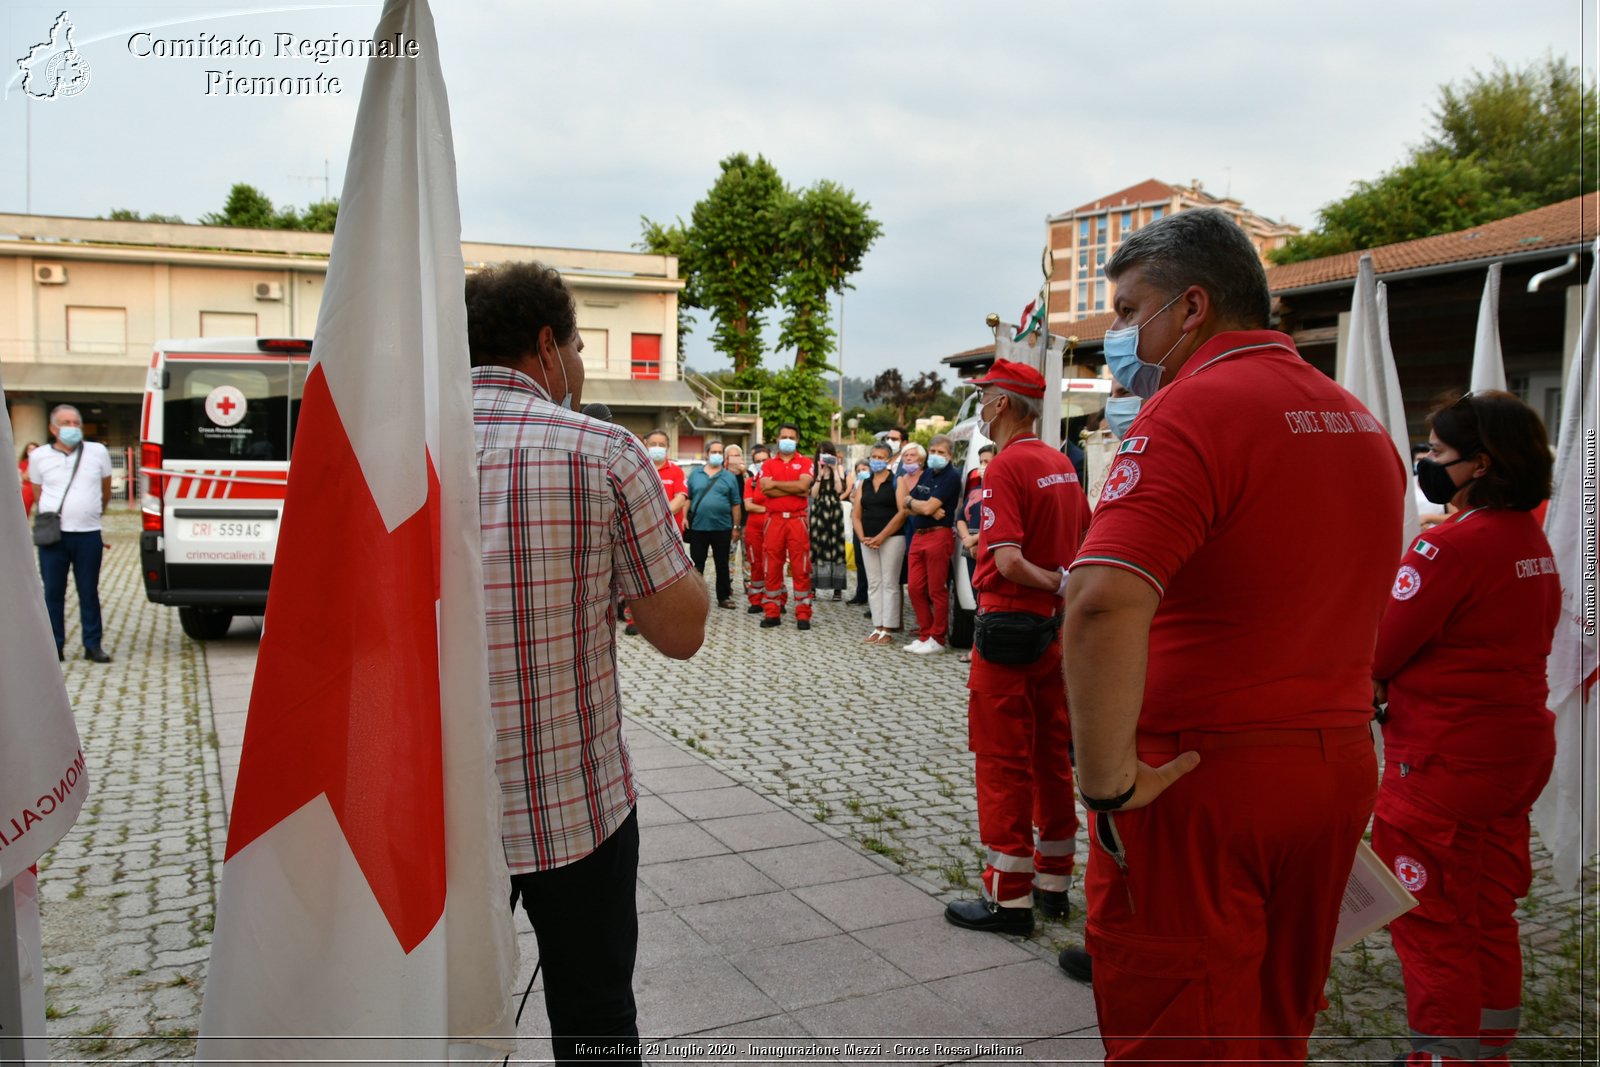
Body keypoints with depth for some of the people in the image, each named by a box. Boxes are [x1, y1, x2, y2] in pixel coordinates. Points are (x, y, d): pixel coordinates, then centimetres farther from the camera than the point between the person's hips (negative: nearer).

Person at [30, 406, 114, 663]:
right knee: (53, 592, 4)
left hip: (89, 534, 0)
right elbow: (38, 494, 16)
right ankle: (55, 646, 13)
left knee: (89, 592, 6)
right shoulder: (39, 456, 4)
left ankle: (93, 644, 12)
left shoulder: (98, 452, 4)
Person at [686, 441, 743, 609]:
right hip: (698, 527, 1)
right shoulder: (695, 475, 7)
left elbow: (736, 504, 3)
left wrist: (736, 527, 0)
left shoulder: (730, 477, 3)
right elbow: (687, 499, 8)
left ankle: (723, 597, 16)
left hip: (722, 528, -1)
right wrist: (685, 518, 0)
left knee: (722, 565, 8)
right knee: (696, 564, 6)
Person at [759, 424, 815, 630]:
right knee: (772, 567, 4)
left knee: (801, 568, -2)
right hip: (774, 519, 2)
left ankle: (803, 614, 2)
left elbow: (803, 485, -12)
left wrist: (775, 483, -6)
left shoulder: (805, 463, 6)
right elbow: (765, 489, -7)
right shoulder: (768, 464, 11)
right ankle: (772, 613, 11)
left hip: (797, 519, -2)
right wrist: (794, 490, -11)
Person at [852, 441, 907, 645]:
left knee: (889, 584, -4)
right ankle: (878, 627, 11)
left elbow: (902, 512, -11)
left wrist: (881, 537, -14)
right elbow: (856, 515, 11)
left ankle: (888, 630, -1)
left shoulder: (897, 481, -2)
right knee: (873, 584, 7)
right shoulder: (863, 485, 14)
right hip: (868, 541, 5)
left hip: (891, 538, -5)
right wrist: (862, 537, -6)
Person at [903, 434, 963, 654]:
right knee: (914, 588, 7)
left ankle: (937, 639, 8)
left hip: (939, 535, -8)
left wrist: (912, 502, 4)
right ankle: (925, 634, 18)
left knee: (937, 591, -2)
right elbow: (907, 506, 10)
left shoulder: (952, 477, -8)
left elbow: (927, 507, -16)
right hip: (918, 536, 8)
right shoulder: (925, 475, 17)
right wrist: (928, 509, -8)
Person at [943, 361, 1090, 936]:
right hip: (1055, 628, 8)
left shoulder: (1007, 466, -16)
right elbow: (1083, 542, 15)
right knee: (1051, 755, 15)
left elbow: (1009, 561, -24)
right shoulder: (1062, 464, 9)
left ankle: (1008, 897, 7)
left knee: (1003, 763, 0)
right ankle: (1053, 882, 26)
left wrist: (1059, 583, -11)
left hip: (1008, 626, -8)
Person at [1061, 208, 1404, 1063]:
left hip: (1199, 780, -8)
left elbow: (1103, 604, -32)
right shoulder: (1361, 422, 12)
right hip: (1339, 768, 8)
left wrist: (1107, 780, -24)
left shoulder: (1193, 409, -18)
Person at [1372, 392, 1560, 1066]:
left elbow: (1375, 654, -19)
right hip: (1519, 749, 9)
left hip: (1445, 761, -9)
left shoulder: (1451, 545, -21)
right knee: (1489, 918, 20)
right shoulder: (1532, 540, 8)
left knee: (1431, 926, 3)